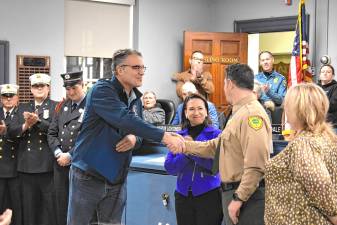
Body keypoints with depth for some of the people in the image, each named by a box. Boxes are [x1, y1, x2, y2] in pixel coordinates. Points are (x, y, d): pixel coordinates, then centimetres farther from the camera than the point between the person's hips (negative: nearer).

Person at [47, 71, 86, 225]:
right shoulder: (62, 106, 13)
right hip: (60, 164, 5)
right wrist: (58, 153, -4)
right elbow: (52, 133, 13)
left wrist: (70, 156, -15)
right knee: (61, 206, 10)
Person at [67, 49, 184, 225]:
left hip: (117, 180, 6)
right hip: (88, 176, -6)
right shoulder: (102, 90, -15)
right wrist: (164, 136, -32)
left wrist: (134, 139, -10)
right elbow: (125, 119, -29)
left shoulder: (136, 100, 9)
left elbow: (137, 130, 16)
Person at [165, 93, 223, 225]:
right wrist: (185, 154, -18)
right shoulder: (179, 136, 6)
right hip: (183, 195, 4)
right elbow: (169, 168, -1)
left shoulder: (215, 134, -4)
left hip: (209, 195, -3)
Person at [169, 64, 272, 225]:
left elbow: (256, 166, -25)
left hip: (246, 194, -10)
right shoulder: (240, 113, 16)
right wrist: (185, 146, 24)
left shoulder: (251, 114, -18)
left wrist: (238, 198, -23)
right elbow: (217, 146, 23)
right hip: (235, 192, 10)